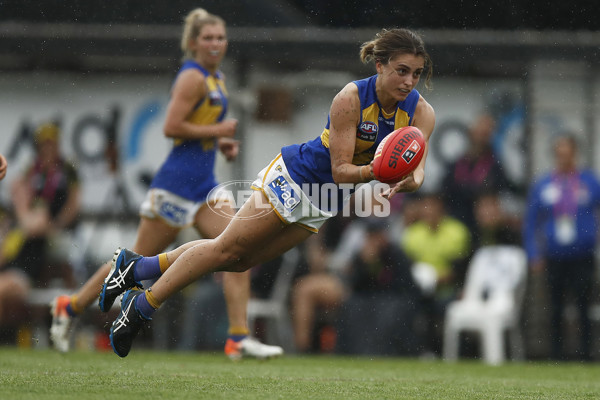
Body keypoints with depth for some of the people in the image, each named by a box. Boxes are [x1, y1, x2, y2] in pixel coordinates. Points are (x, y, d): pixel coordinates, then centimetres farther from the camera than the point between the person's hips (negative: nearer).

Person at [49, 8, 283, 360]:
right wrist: (219, 131, -14)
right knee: (140, 261, 0)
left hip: (204, 184, 9)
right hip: (178, 181, -9)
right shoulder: (193, 77, -13)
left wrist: (221, 143, 9)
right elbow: (172, 127, -21)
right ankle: (70, 307, 15)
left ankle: (239, 338, -4)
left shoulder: (217, 78, 15)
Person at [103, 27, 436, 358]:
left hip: (324, 204, 5)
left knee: (240, 261, 10)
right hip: (294, 177, -5)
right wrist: (374, 171, -45)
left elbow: (417, 168, -19)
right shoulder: (351, 98, -25)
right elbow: (340, 170, -24)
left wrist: (410, 181, -43)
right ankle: (141, 305, 9)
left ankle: (135, 268, 21)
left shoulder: (420, 112, -12)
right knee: (227, 248, -5)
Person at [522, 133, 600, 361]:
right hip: (554, 259, 1)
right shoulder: (542, 186, 5)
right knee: (556, 310, 6)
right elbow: (530, 223, 10)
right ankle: (556, 356, 13)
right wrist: (534, 256, 4)